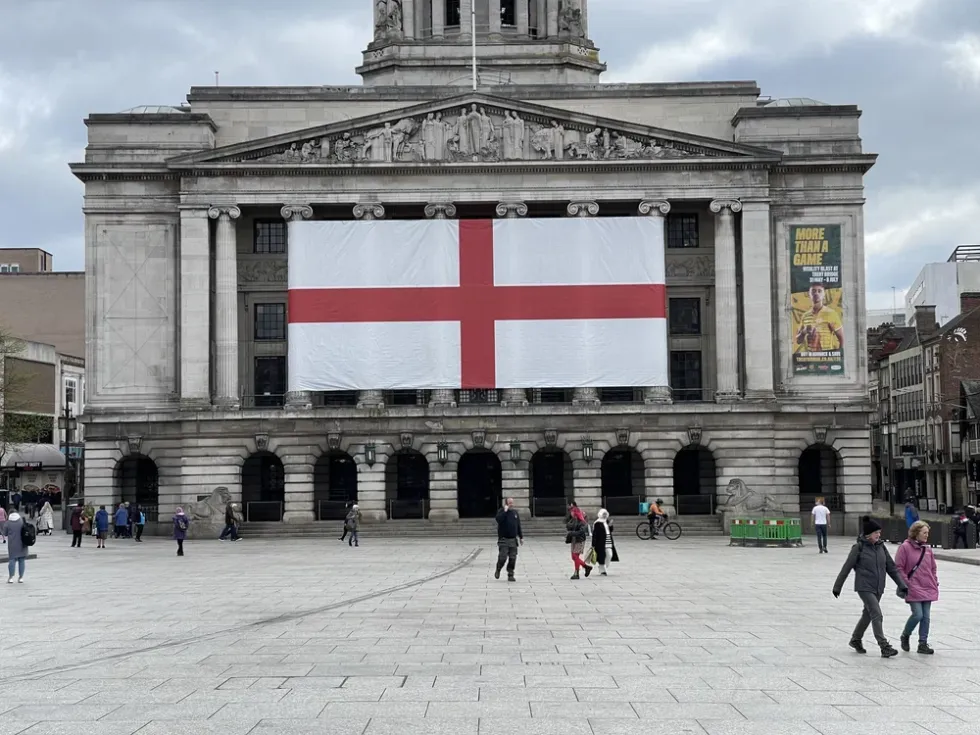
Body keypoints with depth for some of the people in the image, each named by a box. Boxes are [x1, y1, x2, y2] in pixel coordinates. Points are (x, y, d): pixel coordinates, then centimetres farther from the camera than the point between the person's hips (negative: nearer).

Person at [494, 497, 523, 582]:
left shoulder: (515, 513, 13)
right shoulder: (501, 511, -2)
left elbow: (518, 526, 18)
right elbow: (499, 519, -24)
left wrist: (521, 537, 16)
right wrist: (505, 511, -21)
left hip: (513, 540, 4)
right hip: (503, 540, -4)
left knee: (513, 558, -1)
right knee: (502, 557, -11)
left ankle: (510, 575, 7)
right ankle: (498, 570, 16)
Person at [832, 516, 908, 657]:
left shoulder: (881, 546, 4)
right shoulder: (859, 548, -10)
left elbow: (891, 567, 9)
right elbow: (846, 568, -5)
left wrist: (902, 585, 4)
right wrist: (837, 587, -1)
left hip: (878, 588, 6)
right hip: (864, 587, -6)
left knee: (867, 615, 17)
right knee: (876, 615, -15)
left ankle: (856, 640, 36)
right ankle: (885, 647, -17)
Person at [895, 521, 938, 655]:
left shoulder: (927, 549, 10)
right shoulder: (905, 547, -8)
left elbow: (933, 568, 20)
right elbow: (898, 568, -7)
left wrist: (935, 583, 11)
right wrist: (906, 583, -11)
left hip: (928, 588, 6)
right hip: (914, 589, -6)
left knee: (926, 617, 5)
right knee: (918, 614, -12)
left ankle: (923, 644, 13)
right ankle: (905, 636, 13)